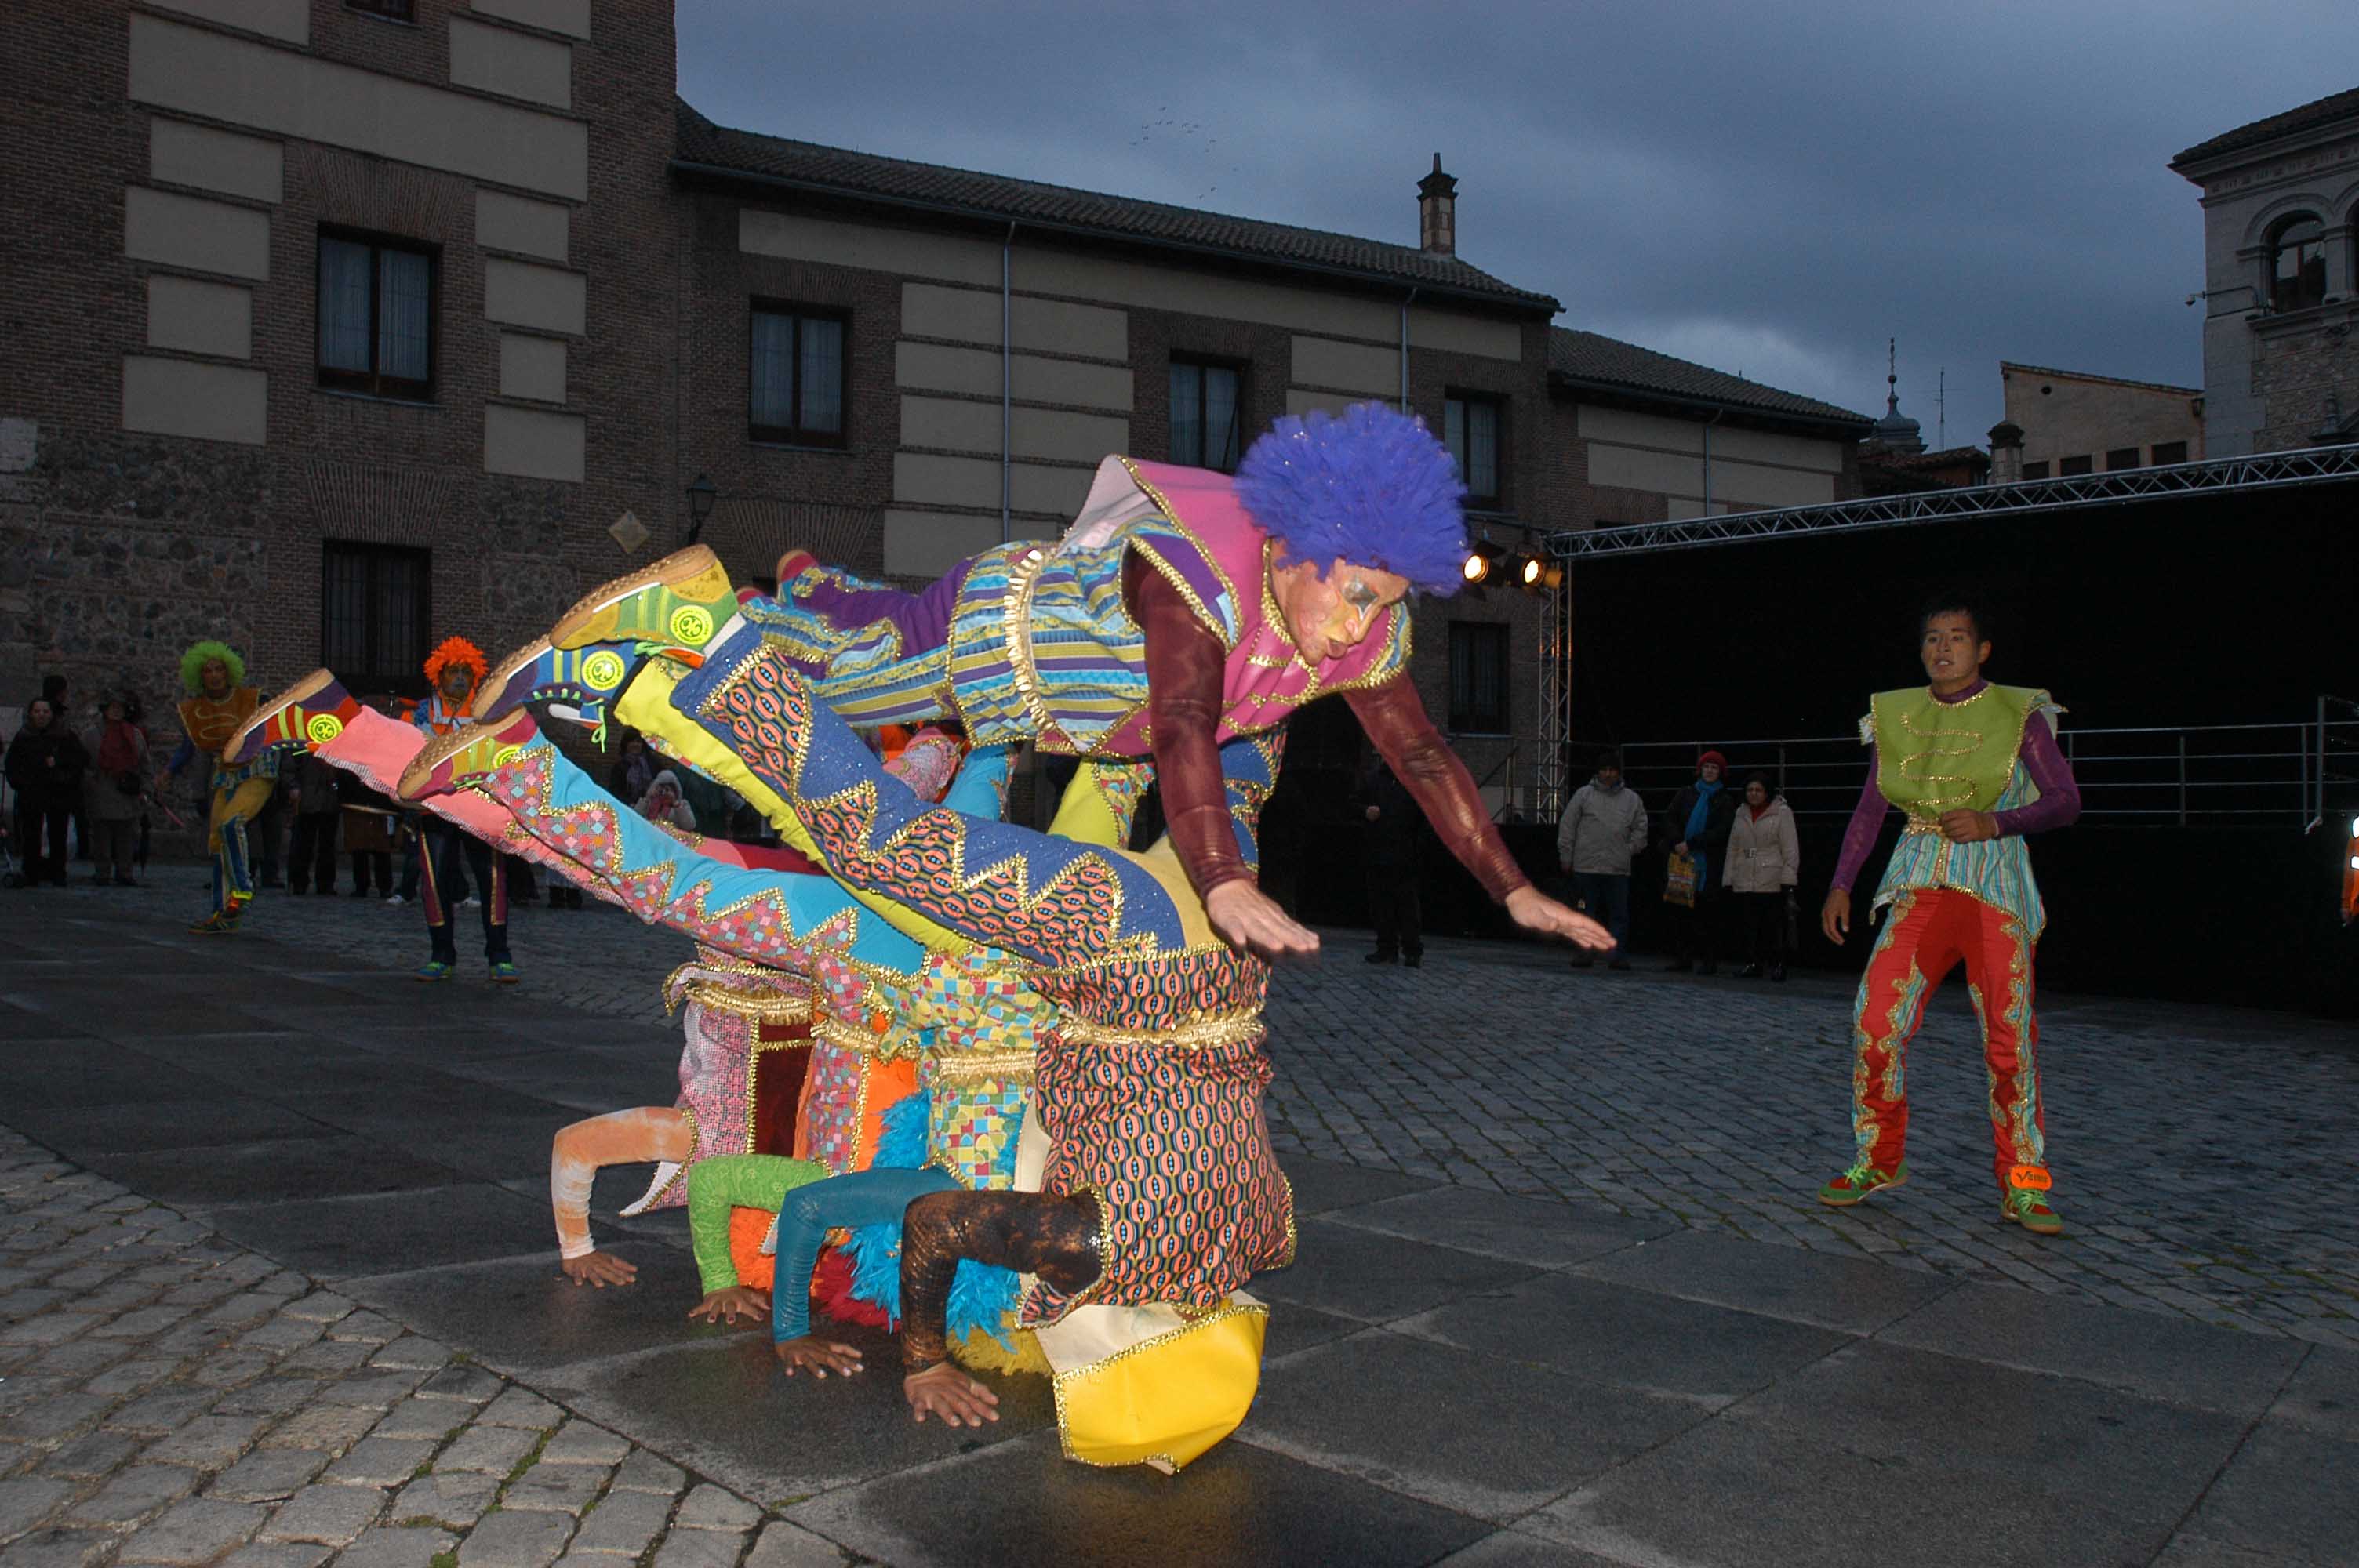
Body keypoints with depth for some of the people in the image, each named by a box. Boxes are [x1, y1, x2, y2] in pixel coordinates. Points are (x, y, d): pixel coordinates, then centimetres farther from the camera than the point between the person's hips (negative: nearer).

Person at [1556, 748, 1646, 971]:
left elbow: (1640, 829, 17)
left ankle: (1619, 955, 3)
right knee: (1586, 913, 3)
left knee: (1619, 914, 0)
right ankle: (1584, 953, 9)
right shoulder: (1583, 794, 6)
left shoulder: (1632, 799, 11)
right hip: (1586, 867, -1)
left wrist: (1629, 851, 4)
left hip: (1618, 869, 1)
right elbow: (1567, 827, 5)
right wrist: (1566, 857, 2)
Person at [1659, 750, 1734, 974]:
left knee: (1707, 912, -4)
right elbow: (1669, 820, 6)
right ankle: (1683, 956, 6)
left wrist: (1691, 844, -13)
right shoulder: (1686, 795, 16)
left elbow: (1721, 832, -5)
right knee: (1679, 909, 0)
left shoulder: (1725, 800, 6)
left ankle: (1708, 959, 1)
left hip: (1708, 863, -3)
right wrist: (1677, 843, -12)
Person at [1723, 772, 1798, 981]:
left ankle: (1778, 965, 6)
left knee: (1774, 927, -4)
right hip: (1744, 884, 5)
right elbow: (1733, 849, 21)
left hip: (1772, 884, -5)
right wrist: (1729, 881, 16)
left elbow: (1790, 849, -3)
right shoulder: (1741, 814, 17)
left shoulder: (1782, 812, 0)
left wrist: (1788, 882, -9)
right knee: (1749, 927, 3)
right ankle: (1752, 964, 11)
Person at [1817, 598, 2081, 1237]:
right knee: (1876, 1018, -9)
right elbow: (1870, 809, 14)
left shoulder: (2017, 714, 1)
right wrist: (1841, 885, 8)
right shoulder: (1898, 715, 9)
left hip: (1995, 886, -2)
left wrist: (1997, 822, -20)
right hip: (1921, 888, 2)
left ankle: (2022, 1184, 8)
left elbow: (2066, 801, -3)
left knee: (2010, 1035, -5)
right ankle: (1879, 1160, 8)